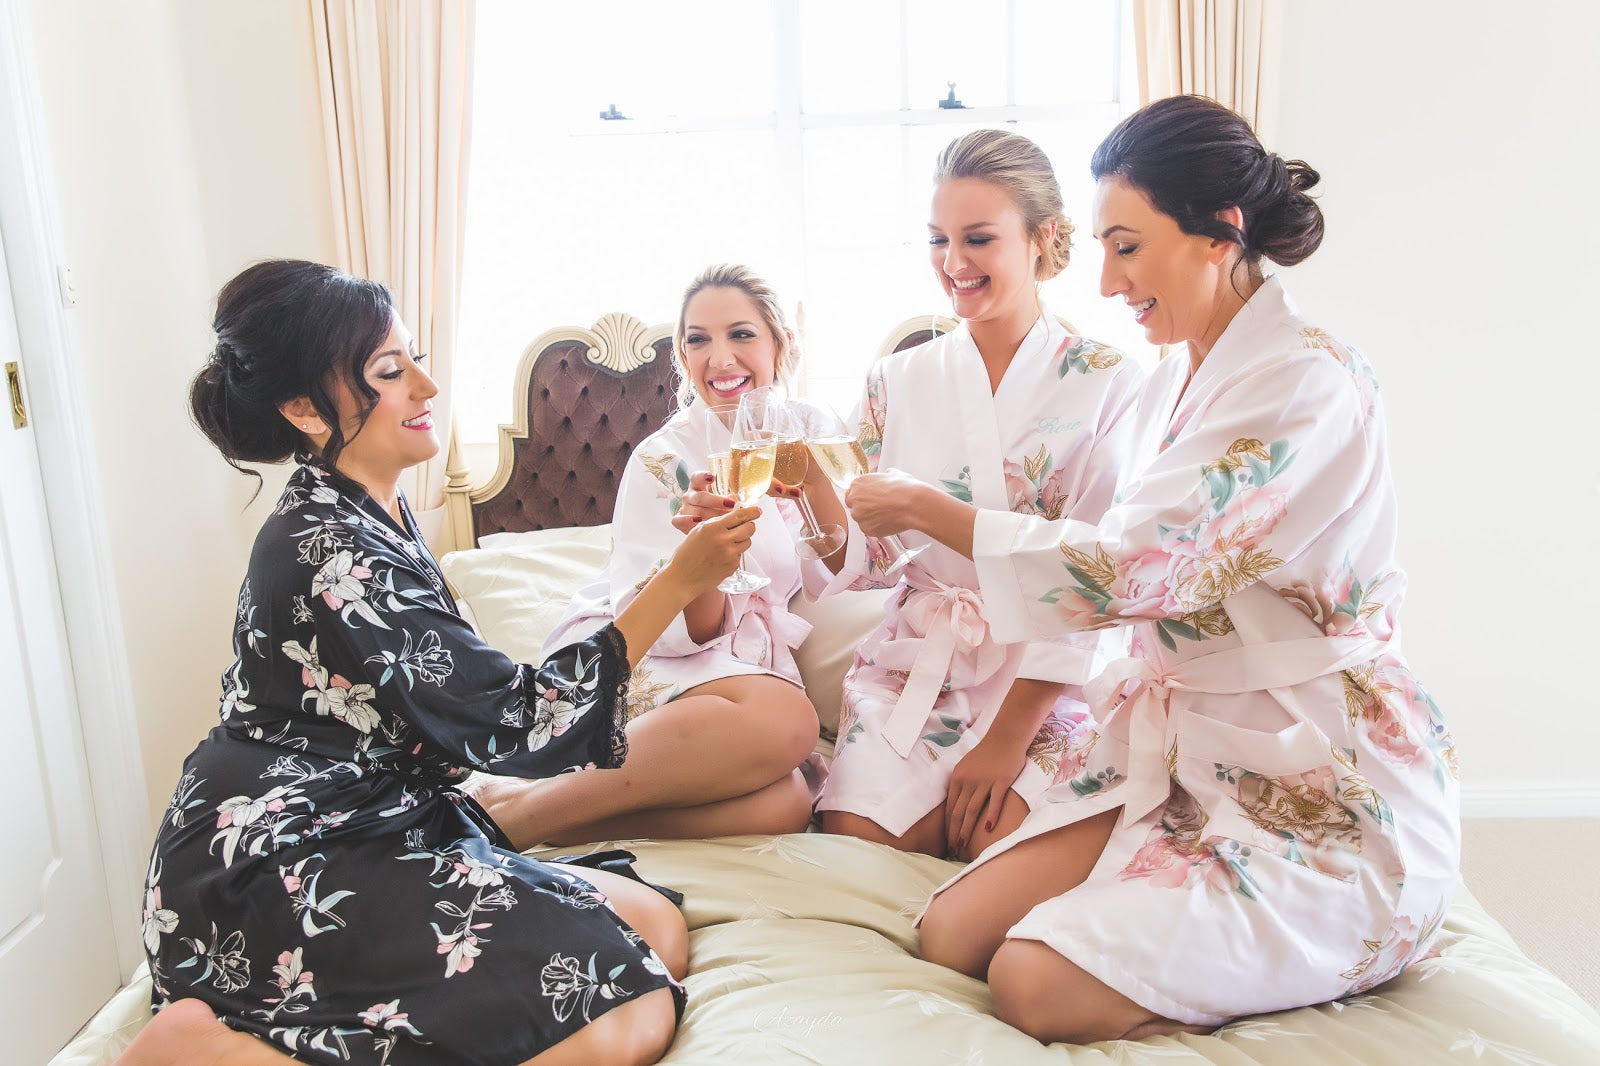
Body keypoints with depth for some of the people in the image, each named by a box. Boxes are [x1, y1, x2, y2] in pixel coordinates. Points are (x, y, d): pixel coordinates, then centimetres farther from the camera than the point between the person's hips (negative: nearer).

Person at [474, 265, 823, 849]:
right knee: (786, 720, -36)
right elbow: (684, 630, -11)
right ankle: (516, 813, -30)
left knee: (783, 805, -30)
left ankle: (563, 825, -23)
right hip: (627, 657, -4)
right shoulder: (663, 460, -7)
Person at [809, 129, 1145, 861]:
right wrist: (820, 500, -20)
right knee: (858, 835, -21)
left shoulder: (1107, 385, -2)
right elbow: (869, 560, 2)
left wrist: (1008, 734, -14)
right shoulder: (897, 383, 7)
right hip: (916, 665, 2)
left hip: (1049, 675, -2)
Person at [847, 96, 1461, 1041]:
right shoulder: (1177, 381, 11)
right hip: (1184, 753, 8)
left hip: (1323, 787, -8)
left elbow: (1132, 564, -24)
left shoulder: (1310, 380, -18)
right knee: (953, 934, -6)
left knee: (1037, 985, -19)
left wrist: (928, 510, -13)